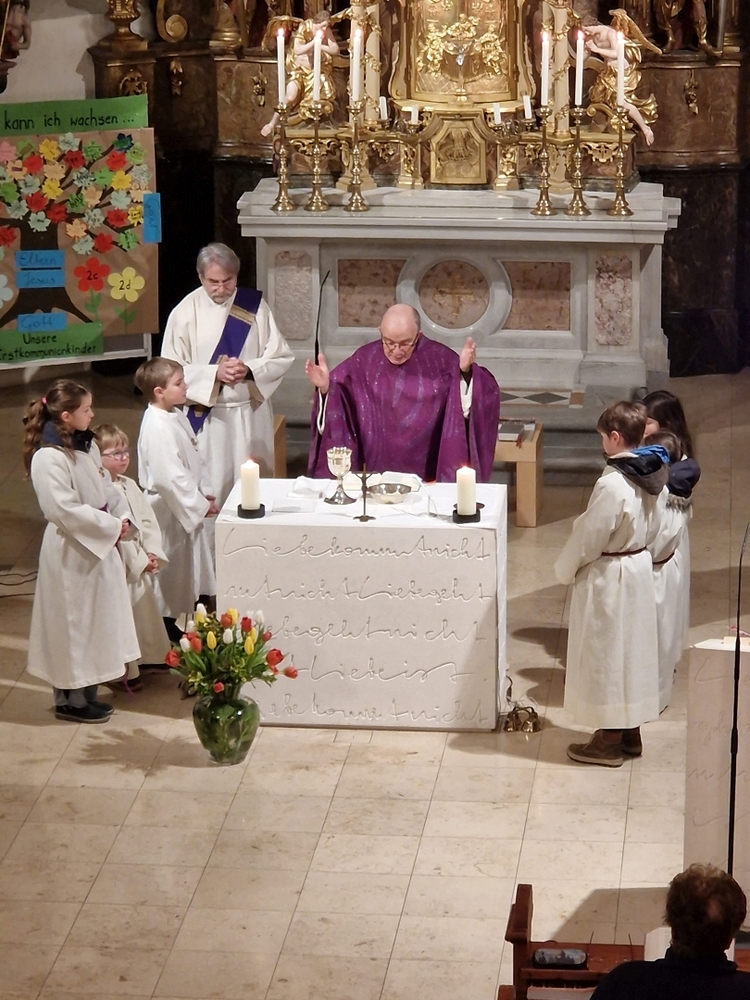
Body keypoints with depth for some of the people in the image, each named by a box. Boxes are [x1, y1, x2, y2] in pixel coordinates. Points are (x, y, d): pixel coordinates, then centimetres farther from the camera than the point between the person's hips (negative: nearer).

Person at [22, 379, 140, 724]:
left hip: (99, 544, 9)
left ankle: (86, 691, 29)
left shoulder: (85, 445, 5)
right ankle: (69, 699, 16)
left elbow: (105, 488, 13)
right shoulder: (48, 458, -23)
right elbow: (67, 510, -27)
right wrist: (113, 526, -20)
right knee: (73, 623, 3)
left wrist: (121, 516, -4)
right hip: (71, 551, -9)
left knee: (95, 620, 17)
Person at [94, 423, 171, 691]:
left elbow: (148, 521, 10)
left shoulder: (129, 486, 9)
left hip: (142, 564, 9)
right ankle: (124, 672, 8)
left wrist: (153, 554, -4)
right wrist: (140, 561, -17)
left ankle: (145, 658, 35)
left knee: (144, 610, 19)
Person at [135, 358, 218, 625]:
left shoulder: (175, 416, 6)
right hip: (169, 511, -10)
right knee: (169, 571, 3)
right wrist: (200, 504, -21)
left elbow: (192, 460, 16)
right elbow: (169, 476, -28)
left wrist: (205, 492, 8)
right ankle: (166, 630, 14)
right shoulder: (157, 427, -25)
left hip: (186, 505, 10)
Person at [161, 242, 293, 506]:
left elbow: (281, 357, 1)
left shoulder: (254, 305, -1)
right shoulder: (185, 312, -6)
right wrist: (214, 373, -20)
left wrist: (250, 370, -17)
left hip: (251, 415, 2)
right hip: (207, 417, -2)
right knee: (211, 487, 0)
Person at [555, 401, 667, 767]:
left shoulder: (612, 485, -26)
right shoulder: (651, 474, 0)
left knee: (605, 653, 3)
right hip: (638, 568, 9)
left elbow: (589, 536, -19)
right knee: (631, 648, 18)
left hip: (608, 578, -9)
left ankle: (609, 741, 12)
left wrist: (565, 568, -4)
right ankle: (630, 732, 28)